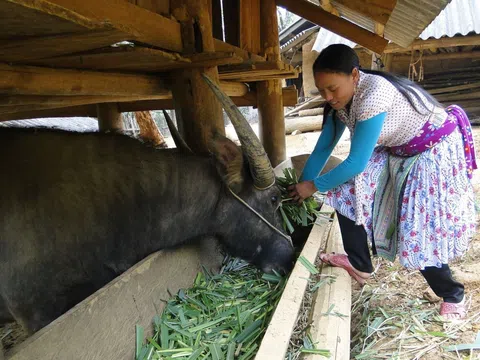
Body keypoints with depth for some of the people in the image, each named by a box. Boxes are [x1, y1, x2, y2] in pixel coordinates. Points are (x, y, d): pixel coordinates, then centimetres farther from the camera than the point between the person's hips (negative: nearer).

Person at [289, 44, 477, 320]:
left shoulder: (374, 95, -34)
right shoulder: (342, 100, -8)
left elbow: (356, 163, -30)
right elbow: (323, 148, 2)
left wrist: (314, 186, -19)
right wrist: (301, 186, 1)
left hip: (435, 153, -8)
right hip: (398, 152, 8)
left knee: (422, 229, -9)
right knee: (349, 192, -5)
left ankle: (453, 295, 18)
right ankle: (360, 265, 12)